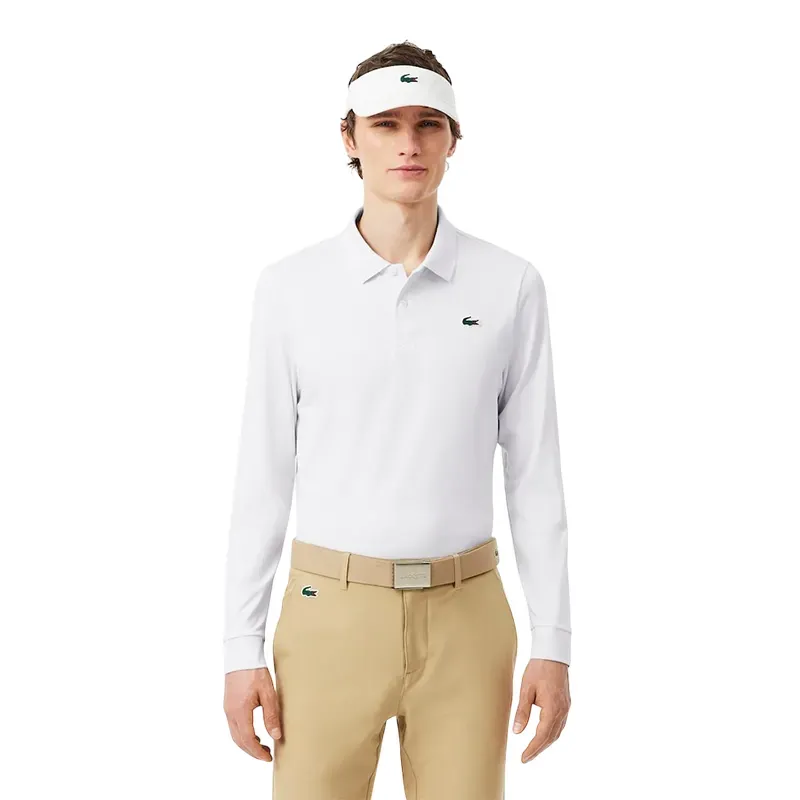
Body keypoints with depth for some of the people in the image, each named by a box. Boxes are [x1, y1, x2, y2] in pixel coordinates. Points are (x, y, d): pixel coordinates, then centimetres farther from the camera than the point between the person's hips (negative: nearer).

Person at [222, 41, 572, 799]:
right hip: (329, 613, 0)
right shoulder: (289, 287, -2)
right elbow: (262, 478, 1)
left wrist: (553, 645, -1)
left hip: (466, 618, 1)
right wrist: (242, 649, -2)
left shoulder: (511, 286, -1)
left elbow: (534, 475, 1)